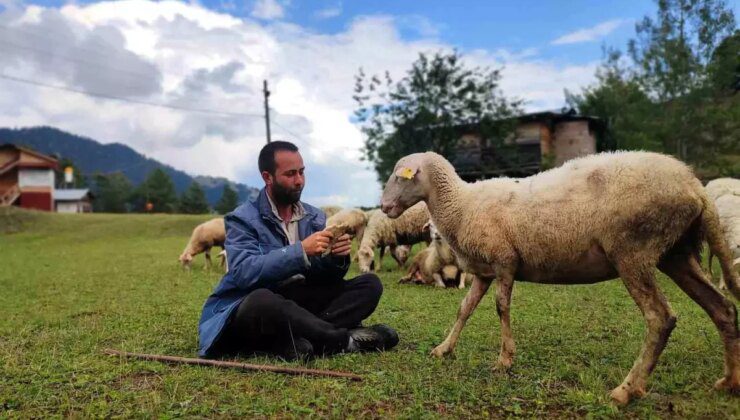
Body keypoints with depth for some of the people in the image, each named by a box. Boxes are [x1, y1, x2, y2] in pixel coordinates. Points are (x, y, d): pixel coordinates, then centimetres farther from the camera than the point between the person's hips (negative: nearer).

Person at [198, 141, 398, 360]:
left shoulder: (315, 217, 8)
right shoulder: (242, 219, -7)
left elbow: (322, 277, 6)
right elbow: (243, 273, -22)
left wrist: (338, 258, -17)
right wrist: (301, 250, -27)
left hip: (299, 302, 6)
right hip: (250, 308, -5)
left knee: (370, 284, -9)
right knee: (262, 299, -40)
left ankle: (295, 341, -29)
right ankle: (345, 339, -23)